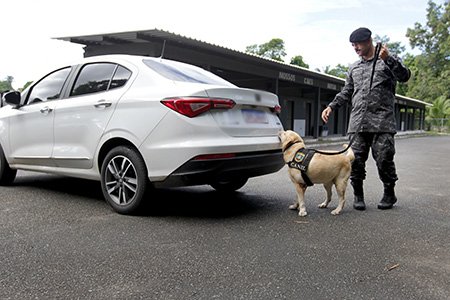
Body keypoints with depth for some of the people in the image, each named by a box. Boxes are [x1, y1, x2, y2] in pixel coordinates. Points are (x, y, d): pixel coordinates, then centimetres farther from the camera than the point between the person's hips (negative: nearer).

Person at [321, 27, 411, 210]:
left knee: (384, 159, -3)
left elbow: (404, 76, -7)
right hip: (357, 123, 4)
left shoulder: (388, 60, 8)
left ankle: (389, 194, 17)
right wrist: (331, 107, 9)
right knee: (356, 159, -1)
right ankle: (358, 195, 12)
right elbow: (346, 92, 24)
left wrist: (387, 58, -19)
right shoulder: (354, 68, 21)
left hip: (382, 122, -4)